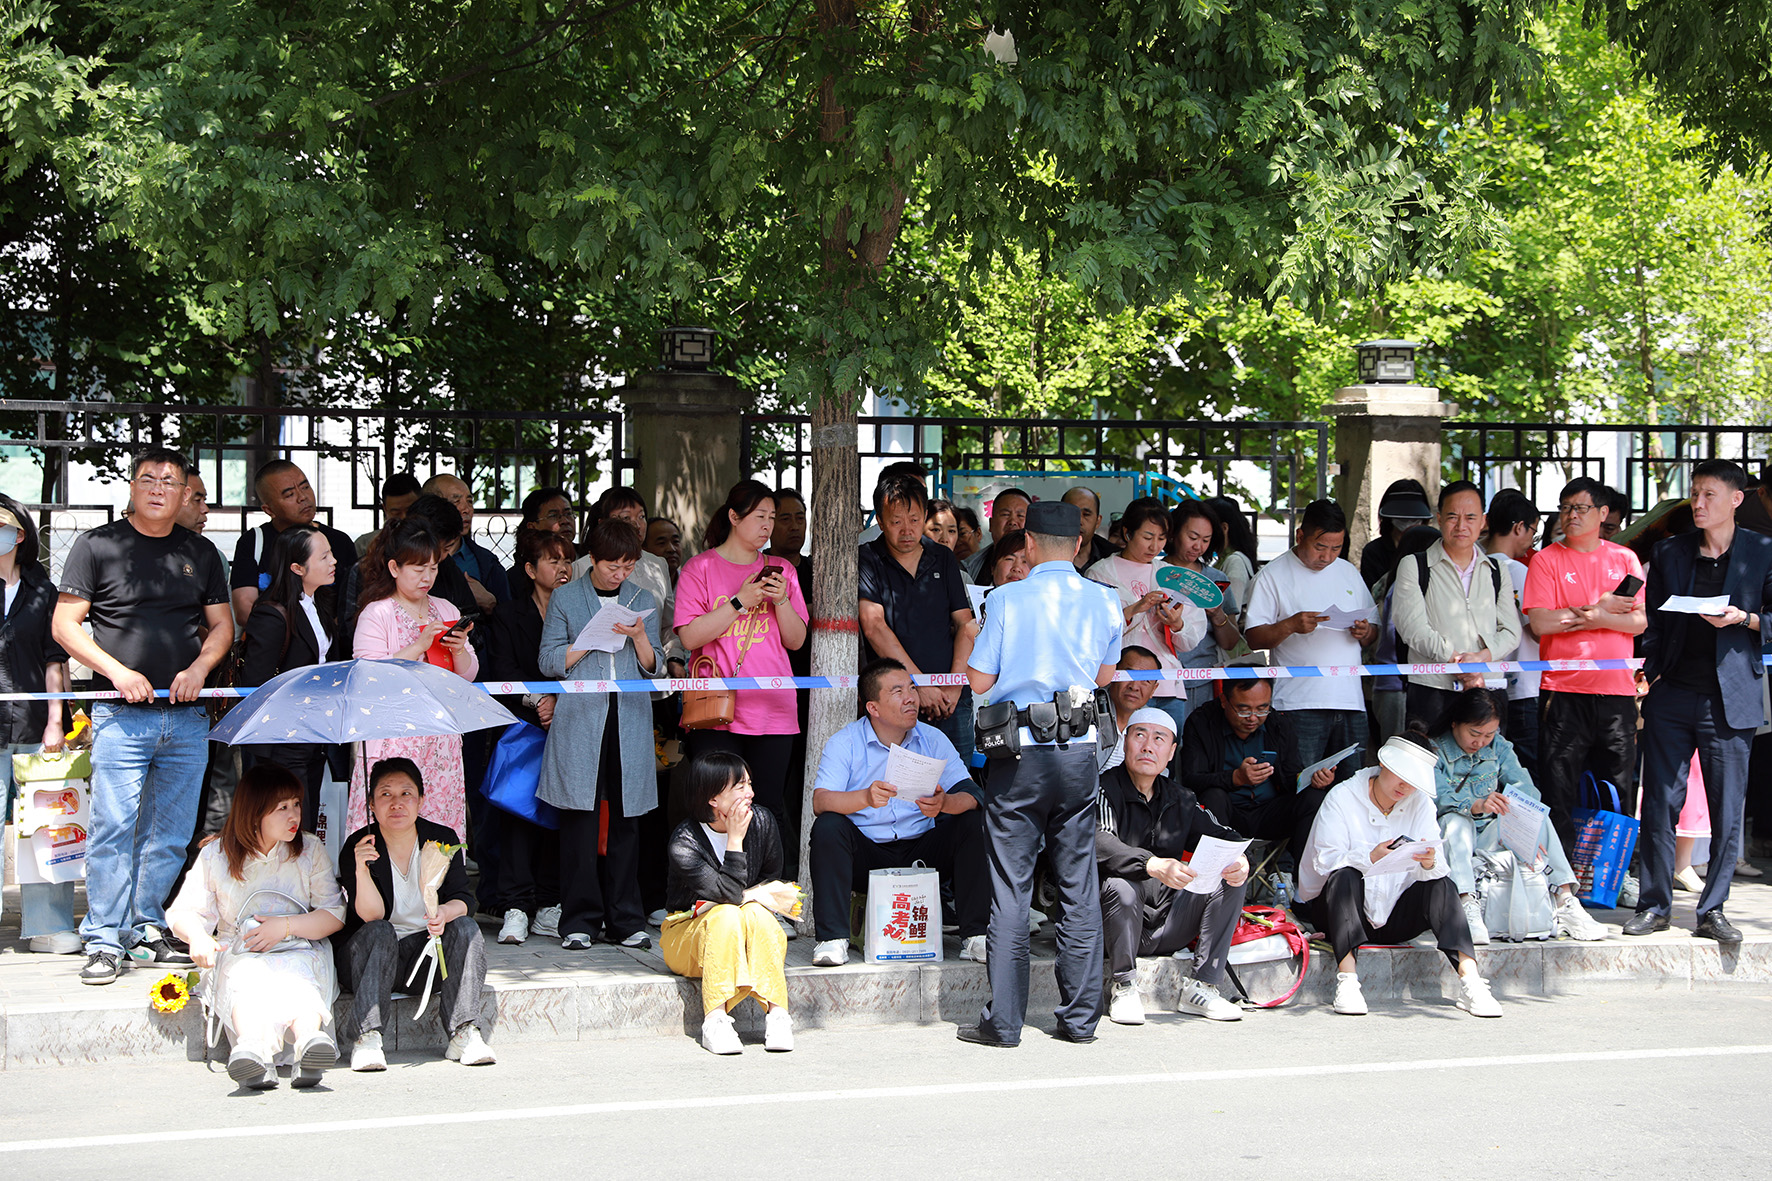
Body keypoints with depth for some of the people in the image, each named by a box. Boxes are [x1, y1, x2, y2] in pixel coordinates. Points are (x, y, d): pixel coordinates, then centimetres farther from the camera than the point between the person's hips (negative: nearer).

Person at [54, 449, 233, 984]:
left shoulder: (201, 553, 13)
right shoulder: (98, 545, 2)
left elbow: (221, 625, 17)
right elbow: (65, 625, 0)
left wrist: (198, 668, -2)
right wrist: (117, 671, -11)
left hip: (186, 717, 4)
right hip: (121, 716, -4)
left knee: (171, 832, 6)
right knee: (113, 829, -8)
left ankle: (148, 929, 17)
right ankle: (104, 941, -3)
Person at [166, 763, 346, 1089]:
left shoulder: (310, 850, 9)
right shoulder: (215, 855, 7)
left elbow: (334, 915, 4)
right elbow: (185, 912, 3)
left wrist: (286, 926, -12)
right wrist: (197, 936, -21)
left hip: (297, 950, 0)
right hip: (239, 953, 0)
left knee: (296, 977, -37)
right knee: (248, 979, -38)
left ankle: (310, 1039, -71)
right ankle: (253, 1049, -70)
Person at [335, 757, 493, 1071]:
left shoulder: (442, 839, -1)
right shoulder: (356, 847, -10)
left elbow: (463, 899, -7)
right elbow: (370, 916, -20)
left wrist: (445, 913, -31)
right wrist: (362, 871, -38)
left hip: (427, 952, 3)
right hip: (371, 953, -2)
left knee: (465, 928, -24)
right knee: (378, 933, -33)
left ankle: (463, 1033, -29)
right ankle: (366, 1037, -38)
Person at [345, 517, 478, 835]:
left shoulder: (445, 610, 14)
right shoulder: (376, 613, -2)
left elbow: (468, 675, 14)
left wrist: (459, 649, -7)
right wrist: (419, 646, -17)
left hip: (441, 735, 5)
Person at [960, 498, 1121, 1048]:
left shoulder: (1007, 599, -6)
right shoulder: (1105, 601, 3)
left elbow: (980, 681, -2)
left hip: (1018, 755, -3)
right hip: (1079, 753, 3)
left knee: (1010, 888, 1)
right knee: (1079, 886, 9)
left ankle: (1004, 1020, 3)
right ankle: (1080, 1016, 13)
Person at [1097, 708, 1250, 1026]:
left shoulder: (1179, 799, 14)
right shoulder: (1106, 789, -7)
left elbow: (1223, 837, 9)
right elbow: (1100, 843, -26)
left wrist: (1241, 861, -17)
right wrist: (1153, 865, -43)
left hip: (1166, 929, 6)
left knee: (1232, 881, -10)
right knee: (1120, 886, -35)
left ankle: (1200, 987, -11)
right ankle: (1124, 987, -16)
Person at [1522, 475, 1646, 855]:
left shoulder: (1624, 559, 11)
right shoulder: (1547, 560, 3)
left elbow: (1639, 621, 3)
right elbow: (1540, 623, -9)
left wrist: (1593, 617, -13)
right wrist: (1602, 608, -6)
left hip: (1617, 689, 3)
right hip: (1564, 691, -2)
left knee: (1618, 792, 5)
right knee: (1559, 792, -4)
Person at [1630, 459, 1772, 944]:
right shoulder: (1669, 553, 10)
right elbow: (1653, 625, 13)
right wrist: (1648, 675, 1)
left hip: (1729, 700, -2)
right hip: (1671, 696, 2)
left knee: (1727, 812, 0)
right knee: (1659, 805, 2)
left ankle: (1713, 909, 10)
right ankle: (1655, 905, 12)